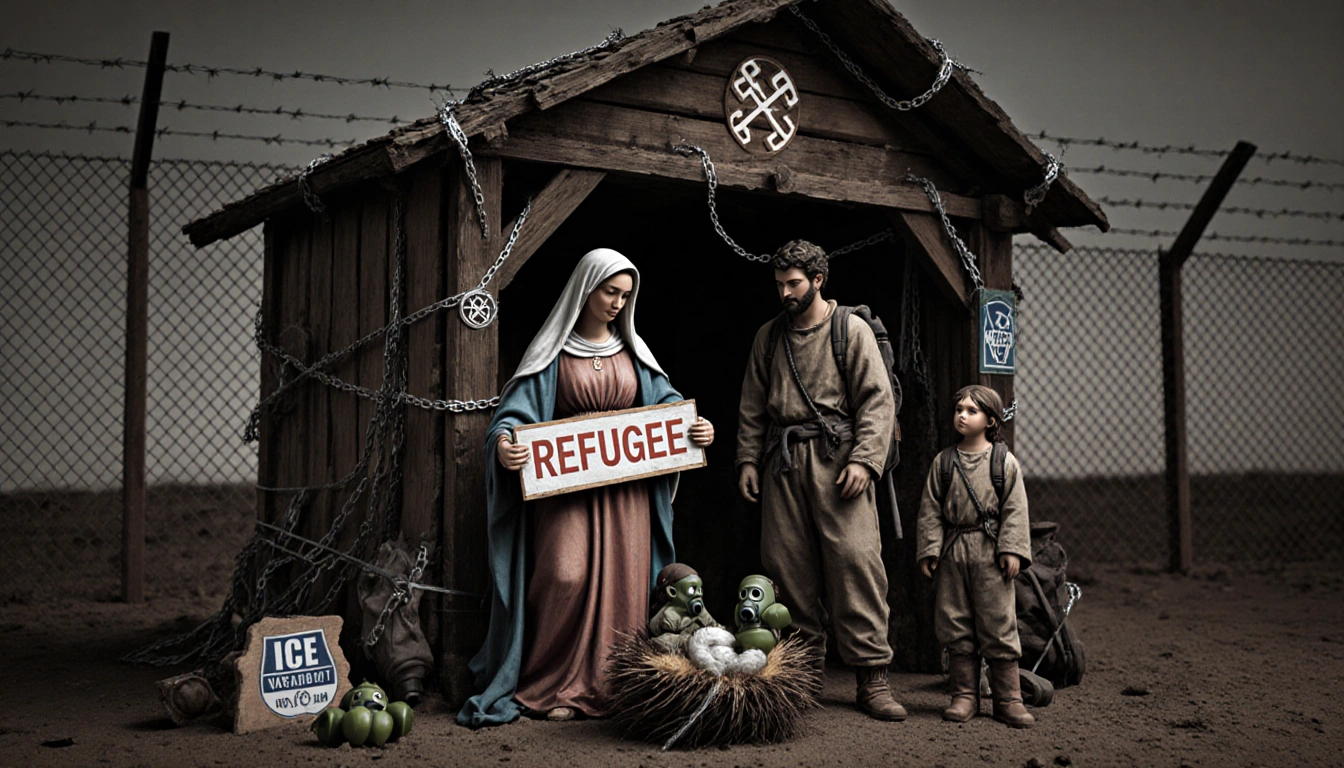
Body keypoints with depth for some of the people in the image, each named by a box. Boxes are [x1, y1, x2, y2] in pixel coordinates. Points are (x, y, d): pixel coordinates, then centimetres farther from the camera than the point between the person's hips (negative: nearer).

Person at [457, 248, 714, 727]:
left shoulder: (632, 351, 14)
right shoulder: (554, 351, 1)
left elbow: (665, 400, 16)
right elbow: (520, 408, -5)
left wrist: (696, 427, -3)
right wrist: (504, 442, -26)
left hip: (625, 485, 4)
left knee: (622, 582, 1)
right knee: (565, 574, -16)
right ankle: (555, 687, -2)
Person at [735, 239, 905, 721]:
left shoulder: (852, 329, 3)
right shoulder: (769, 336, 17)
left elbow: (877, 400, -2)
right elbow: (753, 406, 21)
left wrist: (864, 460, -12)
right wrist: (748, 459, 11)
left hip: (836, 457, -4)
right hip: (783, 463, 4)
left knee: (855, 560, -11)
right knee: (787, 566, 2)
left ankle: (871, 677, -7)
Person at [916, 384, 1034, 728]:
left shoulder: (1005, 462, 2)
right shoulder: (944, 462, 7)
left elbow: (1015, 510, 1)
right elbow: (930, 509, 7)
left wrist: (1012, 549, -8)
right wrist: (929, 549, 0)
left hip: (990, 554, -2)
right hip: (952, 554, 3)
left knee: (999, 625, -1)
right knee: (955, 626, 5)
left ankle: (1008, 698, 8)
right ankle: (965, 695, 15)